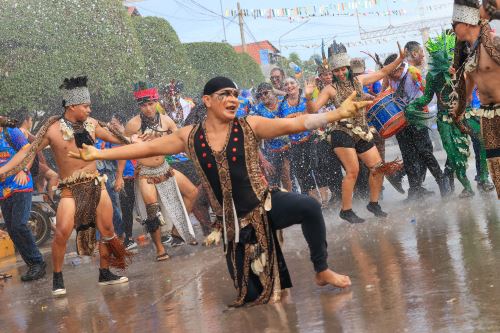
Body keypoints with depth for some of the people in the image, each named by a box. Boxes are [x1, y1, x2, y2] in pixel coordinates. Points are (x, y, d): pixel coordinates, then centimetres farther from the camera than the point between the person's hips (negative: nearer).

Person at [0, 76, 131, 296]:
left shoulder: (91, 124, 2)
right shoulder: (53, 129, -12)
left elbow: (115, 138, 17)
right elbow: (29, 151, -10)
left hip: (96, 184, 5)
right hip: (71, 189, -5)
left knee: (107, 230, 7)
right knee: (62, 232, -18)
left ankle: (105, 274, 22)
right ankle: (57, 279, -2)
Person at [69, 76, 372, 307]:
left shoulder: (250, 126, -6)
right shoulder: (190, 137, 1)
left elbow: (297, 123, -16)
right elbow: (145, 148, 6)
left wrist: (338, 113, -27)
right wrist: (97, 154, 5)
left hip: (266, 205, -2)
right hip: (233, 221, 2)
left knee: (309, 206, -34)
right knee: (251, 295, 2)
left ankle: (322, 270, -13)